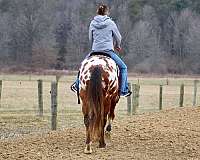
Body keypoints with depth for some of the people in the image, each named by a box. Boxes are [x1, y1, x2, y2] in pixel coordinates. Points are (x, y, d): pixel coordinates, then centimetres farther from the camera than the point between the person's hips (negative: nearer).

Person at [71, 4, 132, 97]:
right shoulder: (111, 23, -2)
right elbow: (118, 38, 8)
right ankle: (123, 90, 4)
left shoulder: (92, 23, 5)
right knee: (123, 67, 10)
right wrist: (117, 46, 29)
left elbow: (90, 39, 14)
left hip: (94, 51, 3)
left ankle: (77, 85, 25)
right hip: (108, 51, -3)